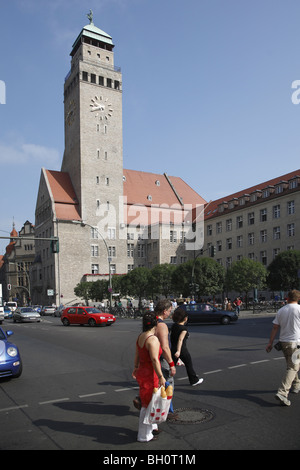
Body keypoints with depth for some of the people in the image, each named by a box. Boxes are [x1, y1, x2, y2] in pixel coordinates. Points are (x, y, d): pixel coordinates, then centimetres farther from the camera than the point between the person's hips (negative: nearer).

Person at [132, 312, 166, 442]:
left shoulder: (140, 336, 4)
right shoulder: (153, 339, -23)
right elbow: (154, 359, -27)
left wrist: (136, 368, 27)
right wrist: (161, 377, -23)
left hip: (141, 372, 9)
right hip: (150, 375, -9)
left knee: (148, 402, 23)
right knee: (148, 404, 5)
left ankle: (152, 427, 39)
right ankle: (144, 436, 19)